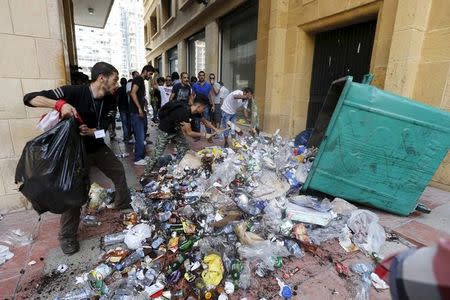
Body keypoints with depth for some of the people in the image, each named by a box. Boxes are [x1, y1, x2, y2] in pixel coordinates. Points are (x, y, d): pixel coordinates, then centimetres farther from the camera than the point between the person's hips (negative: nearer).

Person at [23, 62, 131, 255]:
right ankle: (67, 236, 17)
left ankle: (124, 205, 37)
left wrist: (92, 131, -21)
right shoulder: (74, 92, -22)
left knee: (119, 172, 13)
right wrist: (60, 104, -39)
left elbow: (104, 128, 1)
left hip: (98, 147, 6)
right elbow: (29, 98, -22)